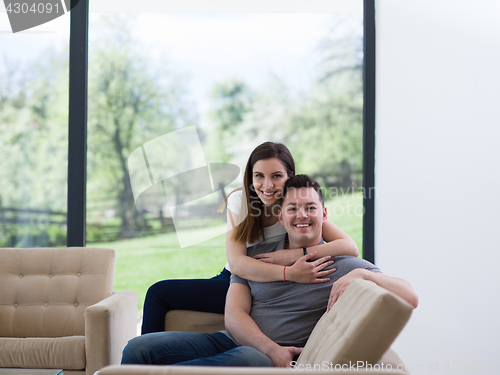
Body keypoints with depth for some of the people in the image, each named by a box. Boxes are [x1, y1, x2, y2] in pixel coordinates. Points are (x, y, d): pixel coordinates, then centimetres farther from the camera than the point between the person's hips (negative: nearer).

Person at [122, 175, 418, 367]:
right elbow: (234, 314, 5)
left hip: (276, 360, -4)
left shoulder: (343, 266, 6)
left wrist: (361, 274, -18)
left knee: (249, 359, -41)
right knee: (139, 348, -17)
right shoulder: (255, 255, 15)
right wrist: (271, 348, -13)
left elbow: (411, 298, -1)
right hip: (233, 341, 4)